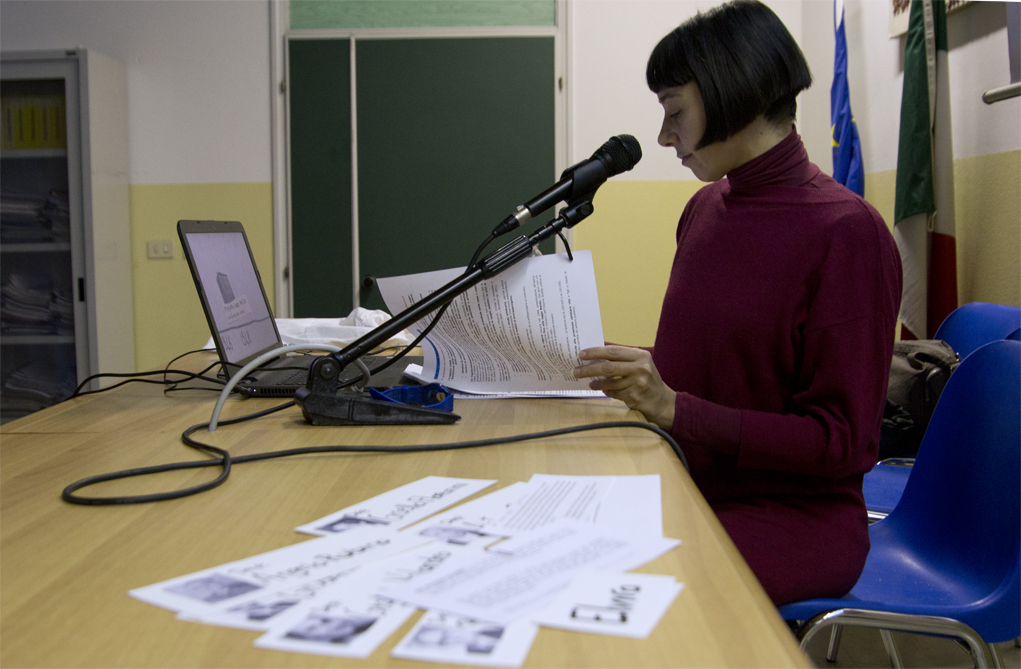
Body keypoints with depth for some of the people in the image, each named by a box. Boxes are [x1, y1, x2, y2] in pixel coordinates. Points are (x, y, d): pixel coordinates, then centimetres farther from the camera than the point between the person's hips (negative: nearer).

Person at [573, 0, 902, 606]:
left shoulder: (847, 231, -15)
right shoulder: (706, 208, 8)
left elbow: (841, 441, -16)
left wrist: (674, 408, -23)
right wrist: (623, 367, -1)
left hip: (796, 514, -6)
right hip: (690, 491, 7)